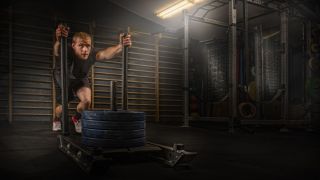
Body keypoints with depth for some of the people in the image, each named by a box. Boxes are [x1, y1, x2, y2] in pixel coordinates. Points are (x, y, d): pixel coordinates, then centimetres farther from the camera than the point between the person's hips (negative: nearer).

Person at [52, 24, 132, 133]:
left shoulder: (91, 54, -36)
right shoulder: (67, 52, -42)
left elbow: (105, 54, -56)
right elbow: (57, 51, -66)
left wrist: (120, 46, -75)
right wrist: (59, 41, -89)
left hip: (80, 79, 2)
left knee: (86, 101, -19)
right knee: (62, 106, 3)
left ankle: (76, 119, 18)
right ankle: (56, 119, 44)